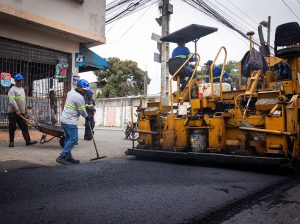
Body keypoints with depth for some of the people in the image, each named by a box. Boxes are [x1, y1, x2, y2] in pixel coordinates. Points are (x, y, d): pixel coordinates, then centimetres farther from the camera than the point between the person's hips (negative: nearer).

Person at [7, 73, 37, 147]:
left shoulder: (22, 89, 17)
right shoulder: (12, 90, -8)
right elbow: (12, 101, -19)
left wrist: (25, 109, 17)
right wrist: (17, 110, -25)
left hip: (21, 112, 7)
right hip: (13, 112, -7)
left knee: (24, 127, 4)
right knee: (12, 127, 1)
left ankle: (28, 141, 5)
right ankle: (11, 141, 11)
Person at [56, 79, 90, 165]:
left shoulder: (71, 92, 9)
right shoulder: (79, 97, -19)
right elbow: (82, 111, -10)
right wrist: (86, 116, 10)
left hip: (64, 119, 10)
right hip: (70, 122, -10)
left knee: (68, 138, 15)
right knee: (73, 139, -7)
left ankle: (68, 156, 22)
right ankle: (61, 157, -7)